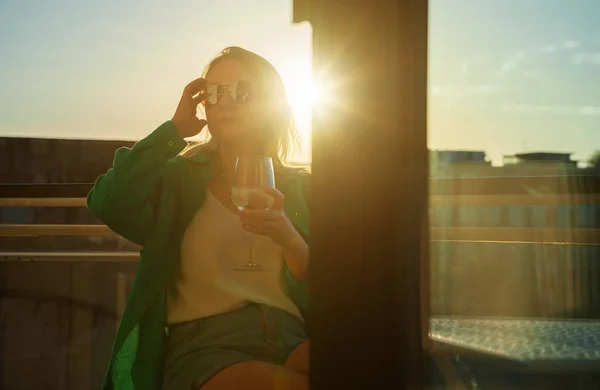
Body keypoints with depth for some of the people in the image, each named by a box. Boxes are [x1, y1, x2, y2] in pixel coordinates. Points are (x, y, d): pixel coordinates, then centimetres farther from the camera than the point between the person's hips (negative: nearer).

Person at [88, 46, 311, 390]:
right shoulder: (179, 181, 13)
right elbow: (107, 204, -8)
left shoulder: (300, 190, 15)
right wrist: (175, 128, 2)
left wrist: (292, 242, -13)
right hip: (202, 345, -2)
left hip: (292, 339, 2)